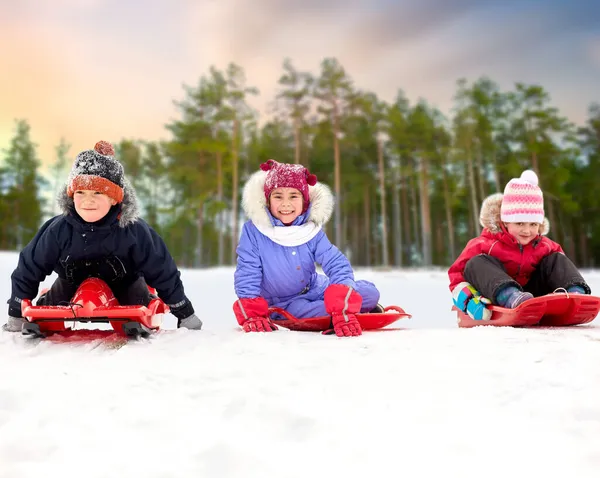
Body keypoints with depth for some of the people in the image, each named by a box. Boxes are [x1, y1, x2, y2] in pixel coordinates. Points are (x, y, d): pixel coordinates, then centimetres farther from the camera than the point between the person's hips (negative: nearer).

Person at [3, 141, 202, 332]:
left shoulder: (135, 231, -34)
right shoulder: (58, 230, -29)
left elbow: (163, 272, -22)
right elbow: (28, 270, -13)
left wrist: (186, 315, -14)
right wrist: (16, 316, -5)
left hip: (125, 287, -1)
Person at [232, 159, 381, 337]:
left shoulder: (312, 229, -10)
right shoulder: (253, 230, -17)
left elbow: (337, 264, -18)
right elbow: (247, 273, -14)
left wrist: (342, 310, -34)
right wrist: (252, 315, -27)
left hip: (317, 290, 3)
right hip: (283, 304, -2)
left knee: (369, 292, -11)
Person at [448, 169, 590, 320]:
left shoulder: (543, 245, 6)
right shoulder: (485, 244, -7)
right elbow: (458, 272, -8)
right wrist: (467, 298, -25)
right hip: (496, 300, -4)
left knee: (557, 258, 0)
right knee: (477, 263, -27)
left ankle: (575, 293, -29)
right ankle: (512, 297, -55)